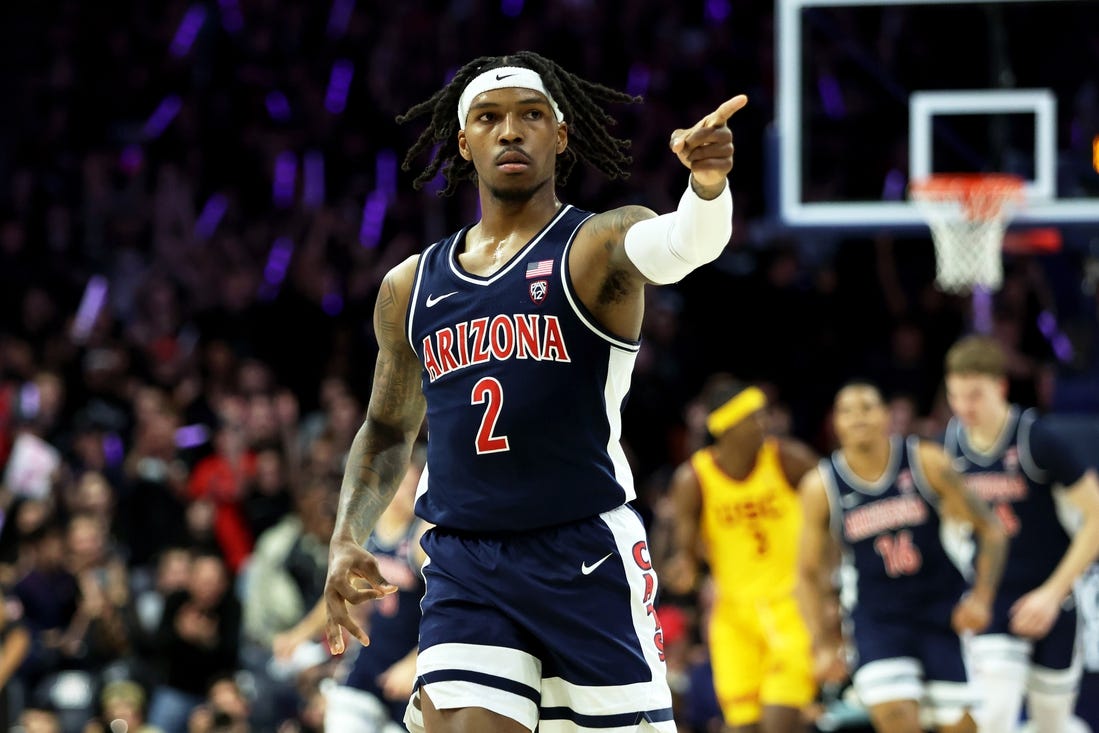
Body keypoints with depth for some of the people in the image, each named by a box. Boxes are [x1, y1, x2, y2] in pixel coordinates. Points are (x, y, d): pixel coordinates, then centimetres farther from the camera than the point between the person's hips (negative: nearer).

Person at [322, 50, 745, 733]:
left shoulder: (597, 245, -3)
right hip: (464, 572, 4)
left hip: (588, 561, -3)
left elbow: (682, 243, -27)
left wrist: (708, 185, -50)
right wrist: (348, 538, 9)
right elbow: (388, 430, 26)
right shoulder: (411, 287, 12)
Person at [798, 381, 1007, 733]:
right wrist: (824, 645, -2)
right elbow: (810, 572, 5)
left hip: (944, 611, 0)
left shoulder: (926, 462, -9)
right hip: (878, 619, 0)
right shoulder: (821, 487, -6)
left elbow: (989, 529, -2)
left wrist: (981, 598, -13)